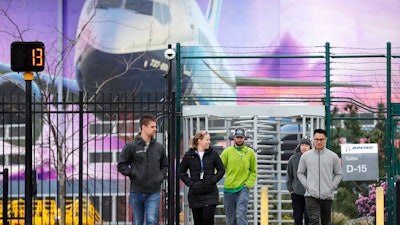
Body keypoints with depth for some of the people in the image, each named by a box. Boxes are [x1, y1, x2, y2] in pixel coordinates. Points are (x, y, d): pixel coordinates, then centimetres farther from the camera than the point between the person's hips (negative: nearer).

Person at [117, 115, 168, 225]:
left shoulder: (159, 147, 7)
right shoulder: (131, 146, -3)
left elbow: (164, 165, 21)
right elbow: (121, 165, 1)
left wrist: (161, 176, 5)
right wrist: (133, 174, -9)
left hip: (154, 192, 1)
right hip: (136, 192, -1)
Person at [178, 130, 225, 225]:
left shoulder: (213, 153, 1)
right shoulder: (189, 155, 1)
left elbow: (221, 170, 7)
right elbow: (181, 172, 7)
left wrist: (212, 181, -5)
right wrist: (190, 183, -5)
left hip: (210, 193, -1)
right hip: (195, 193, 1)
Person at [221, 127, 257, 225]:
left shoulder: (250, 152, 5)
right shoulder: (227, 152, 3)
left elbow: (253, 171, 10)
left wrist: (249, 184, -3)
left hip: (243, 189, -1)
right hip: (229, 188, 1)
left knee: (241, 213, -16)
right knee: (230, 216, 9)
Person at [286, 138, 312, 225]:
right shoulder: (293, 159, 3)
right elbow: (289, 175, 8)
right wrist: (290, 189, 3)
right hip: (296, 193, 2)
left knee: (308, 217, -3)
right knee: (298, 217, 6)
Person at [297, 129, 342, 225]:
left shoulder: (333, 156, 4)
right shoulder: (305, 156, 5)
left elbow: (338, 174, 10)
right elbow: (300, 173, 13)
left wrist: (331, 187, -2)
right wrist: (306, 185, -1)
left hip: (327, 196, 1)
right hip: (311, 195, -1)